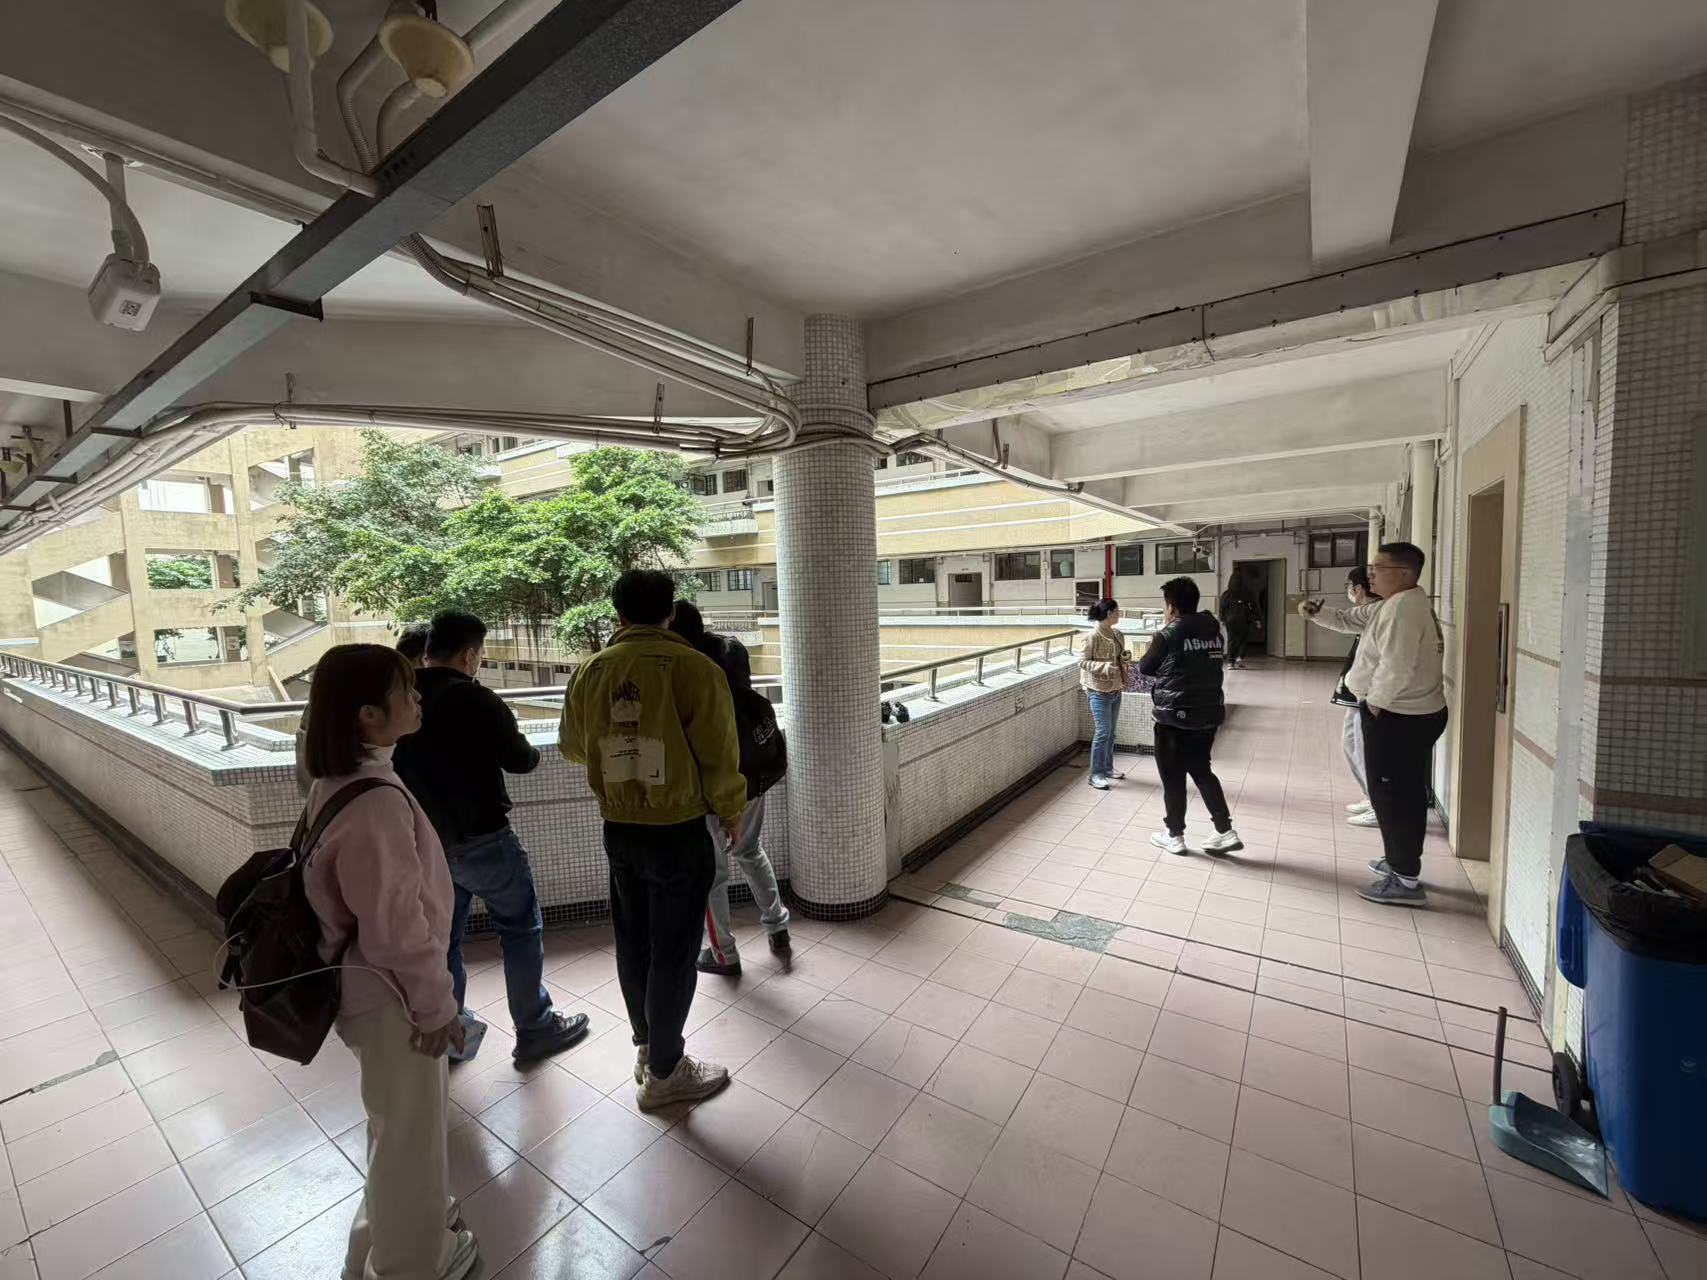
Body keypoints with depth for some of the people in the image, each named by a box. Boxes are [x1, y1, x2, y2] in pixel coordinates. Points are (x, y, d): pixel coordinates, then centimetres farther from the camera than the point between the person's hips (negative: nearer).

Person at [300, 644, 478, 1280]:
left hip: (367, 982, 9)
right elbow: (397, 924, -27)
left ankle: (396, 1221, 54)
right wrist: (436, 1005, -14)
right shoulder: (376, 800, -33)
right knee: (410, 1128, 17)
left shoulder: (340, 781, -3)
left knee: (398, 1121, 30)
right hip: (388, 994, -9)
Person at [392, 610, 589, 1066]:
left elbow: (408, 763, 13)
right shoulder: (475, 699, -19)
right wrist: (527, 747, 9)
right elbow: (520, 760, -11)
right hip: (480, 839, -7)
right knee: (521, 930, 8)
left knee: (442, 937, 19)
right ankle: (535, 1031, 17)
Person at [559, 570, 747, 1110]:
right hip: (679, 832, -5)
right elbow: (719, 755, -14)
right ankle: (664, 1073, 27)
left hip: (619, 831, 5)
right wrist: (731, 812, 3)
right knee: (674, 952, 11)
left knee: (633, 943, 21)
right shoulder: (694, 668, -18)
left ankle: (647, 1048, 40)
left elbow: (572, 746, 11)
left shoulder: (590, 670, -3)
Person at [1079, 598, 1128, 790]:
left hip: (1115, 689, 8)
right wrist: (1104, 667, -28)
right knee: (1103, 732, -7)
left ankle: (1108, 767, 29)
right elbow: (1083, 661, -14)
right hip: (1099, 690, -8)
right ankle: (1096, 774, 3)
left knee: (1111, 731, 15)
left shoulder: (1118, 635, 7)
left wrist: (1125, 659, -3)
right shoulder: (1092, 636, -15)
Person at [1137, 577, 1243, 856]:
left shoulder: (1167, 635, -15)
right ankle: (1226, 832, 21)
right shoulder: (1213, 630, 3)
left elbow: (1145, 668, -2)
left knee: (1173, 777, 8)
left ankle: (1174, 836, 20)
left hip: (1176, 716, -6)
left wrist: (1154, 643, 17)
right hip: (1209, 713, 6)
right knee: (1202, 771, 21)